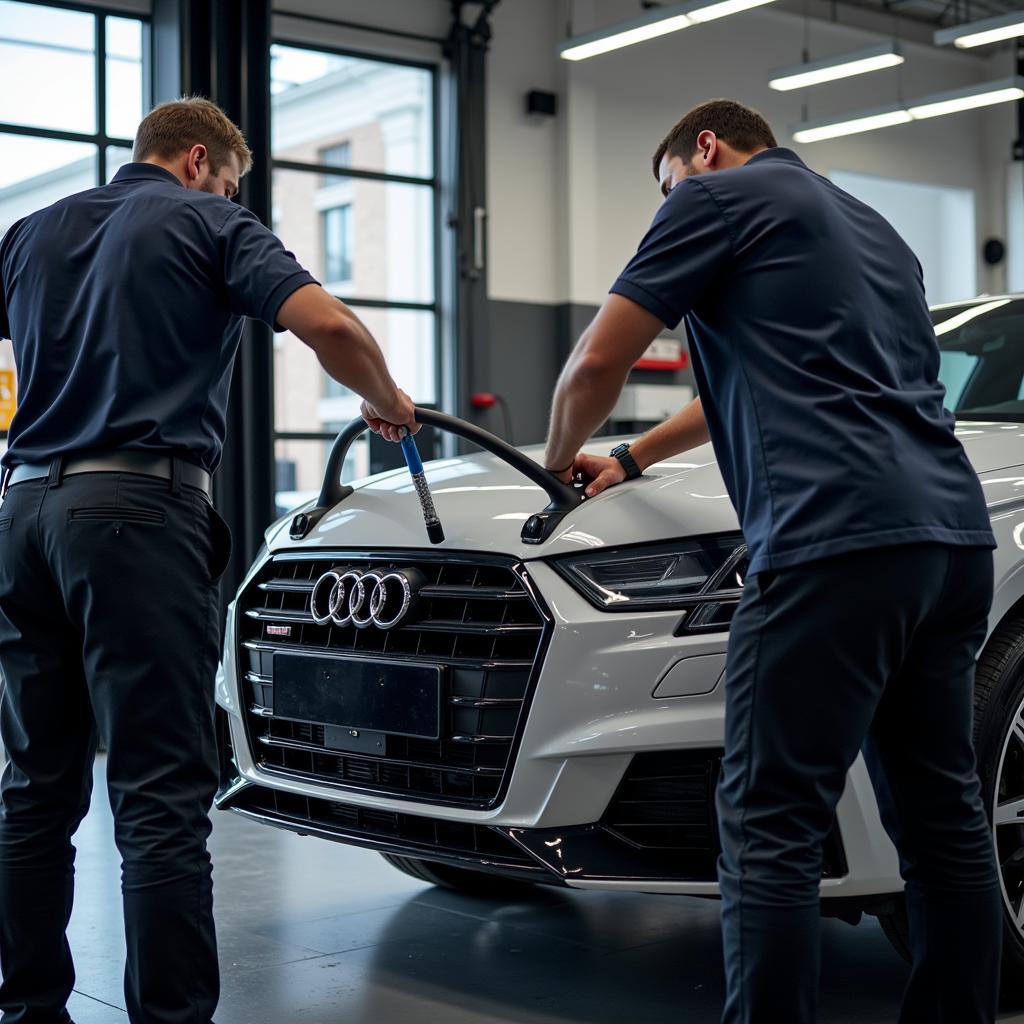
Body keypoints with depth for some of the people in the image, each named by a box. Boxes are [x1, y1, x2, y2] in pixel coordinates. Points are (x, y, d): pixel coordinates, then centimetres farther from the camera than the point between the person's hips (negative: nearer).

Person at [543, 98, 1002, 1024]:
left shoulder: (718, 193, 6)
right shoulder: (871, 226, 32)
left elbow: (596, 365, 3)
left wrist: (560, 457, 23)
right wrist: (631, 461, 48)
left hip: (836, 538, -9)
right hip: (955, 537, 9)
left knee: (770, 828, -6)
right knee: (941, 817, 13)